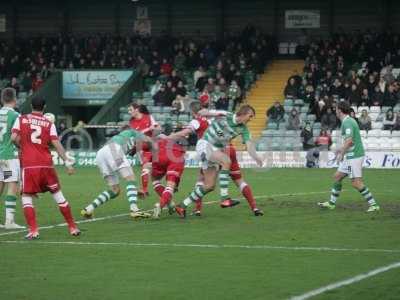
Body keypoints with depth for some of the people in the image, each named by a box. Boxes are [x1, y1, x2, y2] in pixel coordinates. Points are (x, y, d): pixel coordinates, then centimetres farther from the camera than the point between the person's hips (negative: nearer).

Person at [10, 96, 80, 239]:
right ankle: (73, 227, 18)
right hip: (46, 164, 2)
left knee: (26, 197, 6)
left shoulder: (21, 119, 4)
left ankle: (33, 230, -9)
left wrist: (22, 147, 13)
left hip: (28, 165, -2)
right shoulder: (49, 124, 6)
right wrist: (67, 162, -2)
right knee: (57, 194, 13)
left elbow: (14, 137, -7)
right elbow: (56, 144, -2)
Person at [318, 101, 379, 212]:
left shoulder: (347, 122, -16)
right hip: (350, 156, 10)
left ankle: (373, 204, -9)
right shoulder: (349, 121, 15)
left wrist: (342, 153, -19)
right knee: (337, 177, 16)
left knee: (356, 183, -11)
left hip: (354, 156, -10)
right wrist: (341, 149, 31)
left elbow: (349, 140, -27)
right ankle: (331, 203, 25)